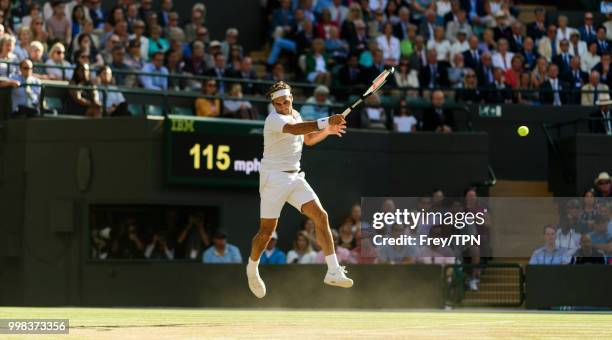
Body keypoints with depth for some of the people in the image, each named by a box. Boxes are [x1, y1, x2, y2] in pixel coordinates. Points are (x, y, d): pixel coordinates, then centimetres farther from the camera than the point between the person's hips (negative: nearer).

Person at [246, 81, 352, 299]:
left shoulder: (295, 115, 9)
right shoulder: (274, 119, -17)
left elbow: (308, 139, 28)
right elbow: (295, 129, -40)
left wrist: (327, 131, 8)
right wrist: (325, 122, -52)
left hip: (295, 178, 7)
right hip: (274, 178, -7)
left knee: (321, 216, -11)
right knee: (267, 231, 0)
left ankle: (333, 272, -16)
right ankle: (252, 269, 29)